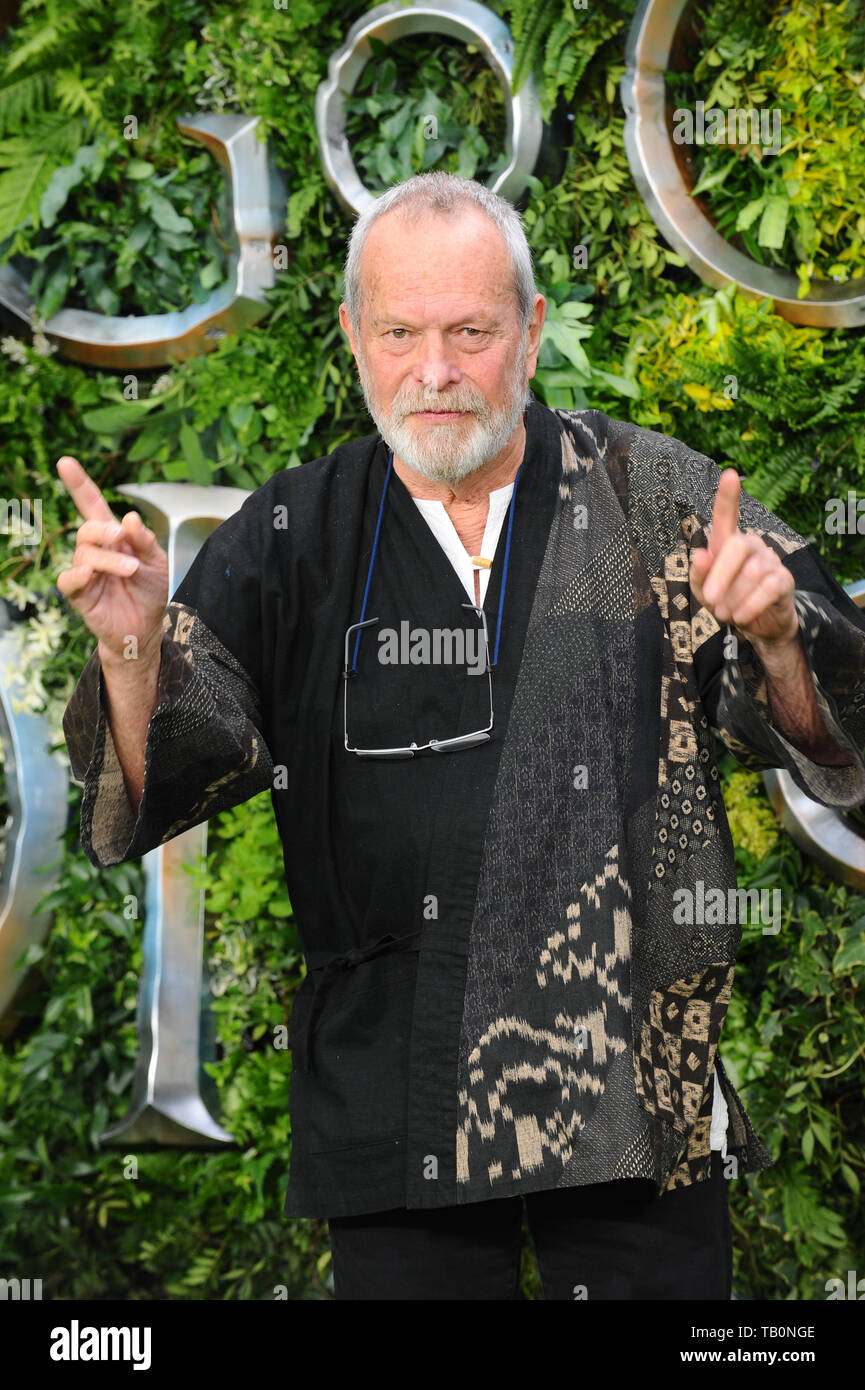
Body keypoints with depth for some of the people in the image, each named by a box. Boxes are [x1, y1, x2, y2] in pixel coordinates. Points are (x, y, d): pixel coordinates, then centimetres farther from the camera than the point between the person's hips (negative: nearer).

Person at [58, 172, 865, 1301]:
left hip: (634, 1076, 0)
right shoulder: (290, 541, 3)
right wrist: (133, 652, -20)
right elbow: (156, 798, -1)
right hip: (394, 1110, 1)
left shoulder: (658, 499, 1)